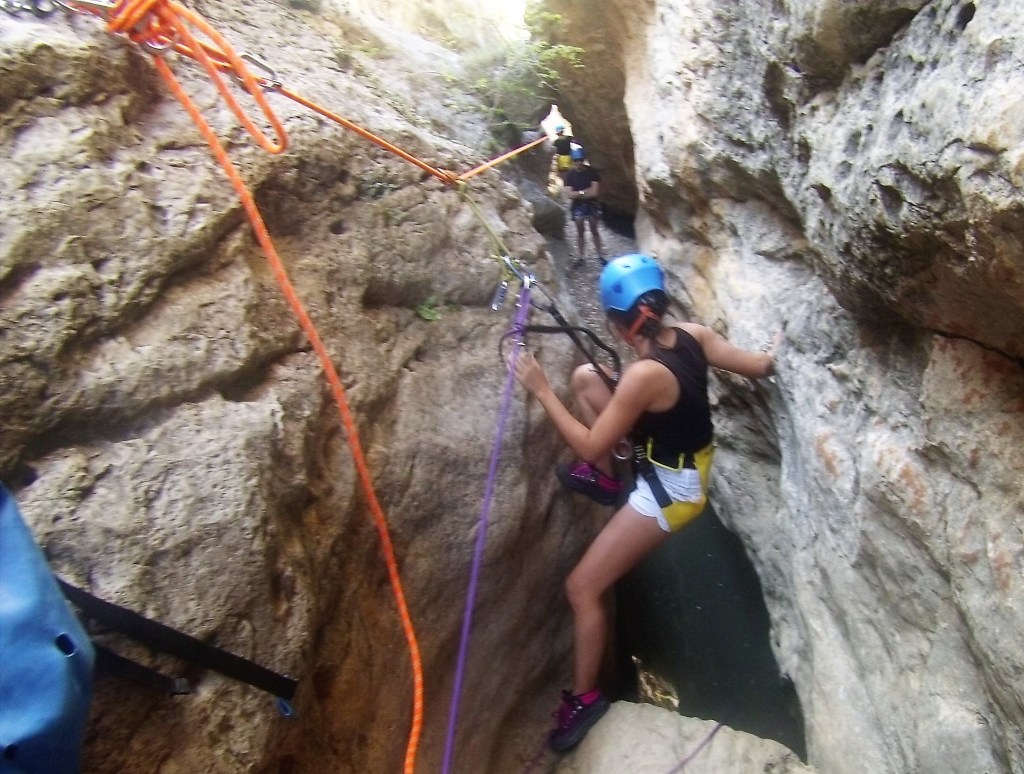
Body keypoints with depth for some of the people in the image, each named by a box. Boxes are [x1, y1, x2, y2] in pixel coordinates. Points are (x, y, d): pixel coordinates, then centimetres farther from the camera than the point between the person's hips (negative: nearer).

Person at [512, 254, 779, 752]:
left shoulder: (644, 375, -33)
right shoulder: (693, 334, -11)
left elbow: (590, 445, -25)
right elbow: (759, 368, 0)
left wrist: (542, 392, -21)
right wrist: (770, 354, 22)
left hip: (672, 491, -9)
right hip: (687, 457, 9)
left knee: (582, 588, -1)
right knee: (584, 377, 9)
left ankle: (584, 698, 17)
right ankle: (604, 480, 25)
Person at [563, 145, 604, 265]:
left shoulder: (592, 171, -10)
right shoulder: (570, 174, -6)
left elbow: (594, 192, -17)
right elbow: (570, 195, -12)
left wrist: (577, 194, -12)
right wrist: (584, 192, -17)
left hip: (592, 205, -1)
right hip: (578, 207, 1)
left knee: (594, 231, 8)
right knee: (580, 232, 10)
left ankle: (600, 255, 16)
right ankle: (580, 256, 20)